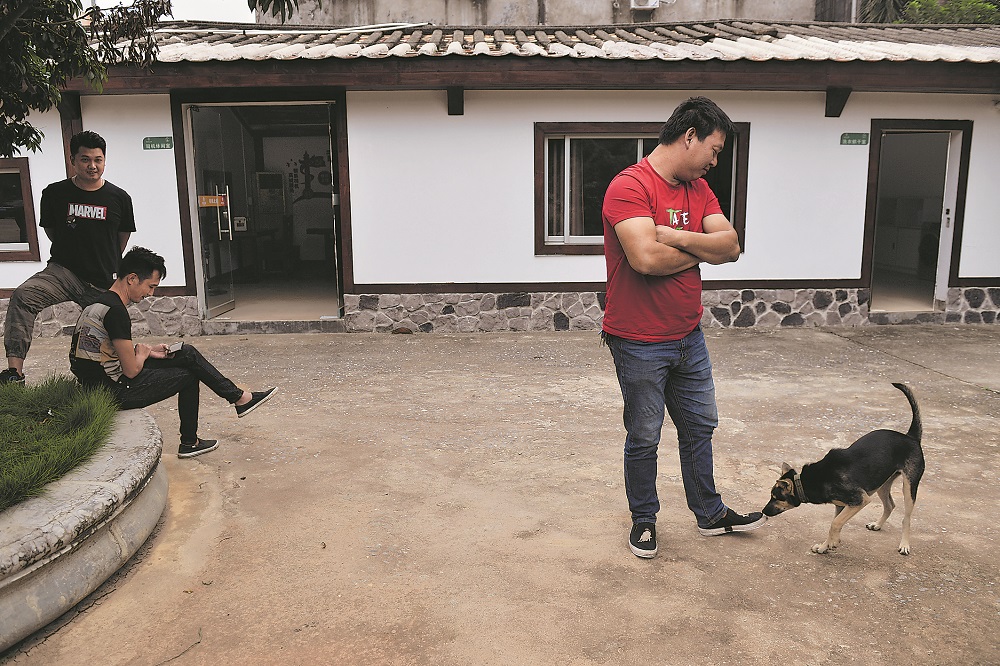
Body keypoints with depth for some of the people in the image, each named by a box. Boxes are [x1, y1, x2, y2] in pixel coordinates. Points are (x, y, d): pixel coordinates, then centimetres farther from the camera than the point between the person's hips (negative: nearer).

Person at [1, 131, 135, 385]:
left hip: (104, 283, 1)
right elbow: (50, 229, 16)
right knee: (22, 297, -30)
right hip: (63, 271, -1)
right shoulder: (54, 194, -2)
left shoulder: (119, 198, -1)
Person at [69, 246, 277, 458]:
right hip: (115, 392, -10)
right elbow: (131, 370, -21)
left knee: (187, 354, 10)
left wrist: (148, 350, 8)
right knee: (188, 375, 3)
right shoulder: (115, 311, -23)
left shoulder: (99, 303, 9)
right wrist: (143, 353, 1)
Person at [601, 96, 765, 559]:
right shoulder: (630, 186, -19)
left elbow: (731, 246, -2)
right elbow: (646, 257, -32)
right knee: (644, 439, 9)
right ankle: (644, 520, 29)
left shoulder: (698, 188, 8)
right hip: (639, 343, -8)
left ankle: (710, 514, 37)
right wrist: (700, 251, -12)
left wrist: (677, 237, -19)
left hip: (689, 337, 8)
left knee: (700, 429, 20)